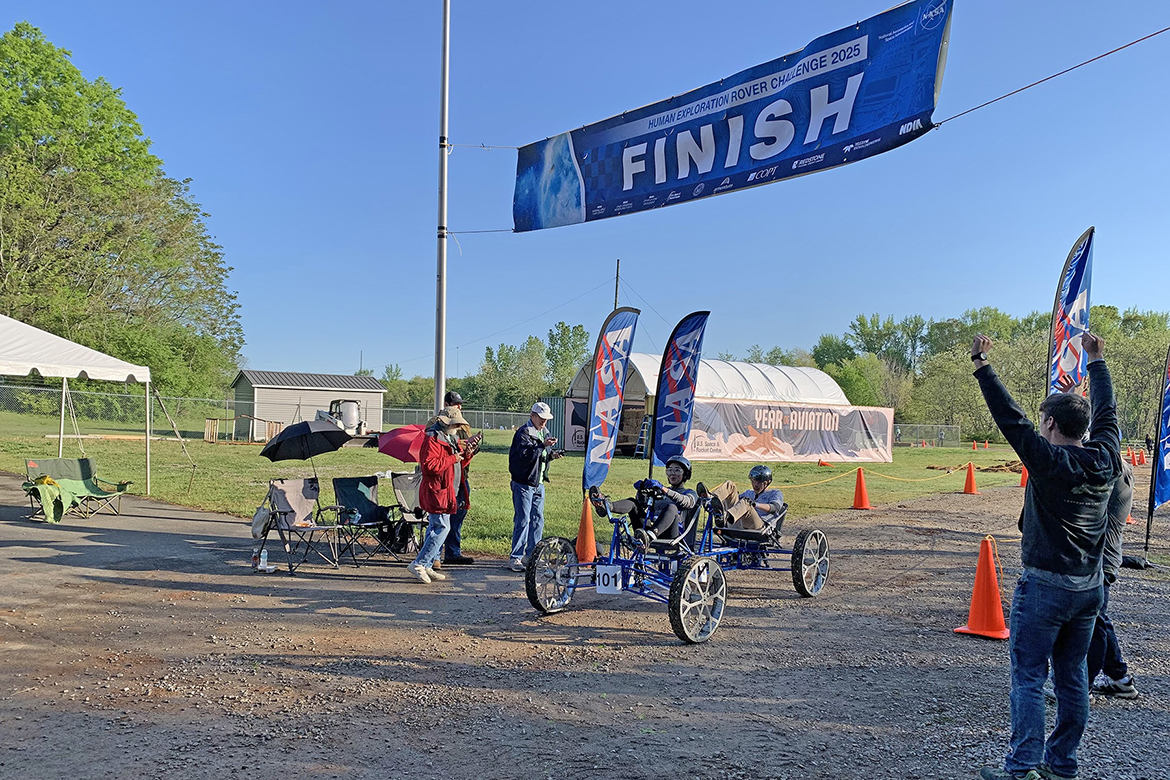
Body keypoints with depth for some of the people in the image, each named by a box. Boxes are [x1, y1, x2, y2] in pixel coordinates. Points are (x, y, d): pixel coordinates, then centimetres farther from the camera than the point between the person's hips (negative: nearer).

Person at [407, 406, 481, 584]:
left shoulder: (451, 439, 18)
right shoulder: (432, 439, -13)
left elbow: (460, 464, 24)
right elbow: (429, 464, -24)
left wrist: (467, 454, 4)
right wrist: (453, 458, -19)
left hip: (447, 491, 10)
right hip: (437, 491, -10)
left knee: (435, 527, 12)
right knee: (442, 527, -13)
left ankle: (427, 566, 17)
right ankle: (419, 564, -10)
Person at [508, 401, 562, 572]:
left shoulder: (544, 433, 15)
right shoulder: (523, 433, -11)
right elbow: (525, 454, -24)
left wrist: (551, 455, 3)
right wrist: (543, 445, -30)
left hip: (539, 484, 8)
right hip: (523, 483, -8)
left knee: (537, 520, 10)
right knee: (523, 520, -8)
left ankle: (531, 556, 20)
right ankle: (515, 558, -2)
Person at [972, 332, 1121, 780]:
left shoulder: (1048, 460, -16)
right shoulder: (1105, 460, 3)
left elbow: (1010, 419, -18)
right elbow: (1106, 412, 18)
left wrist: (982, 368, -13)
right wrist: (1096, 361, 30)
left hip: (1045, 585, -7)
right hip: (1090, 587, 7)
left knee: (1028, 678, -1)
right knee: (1071, 677, 15)